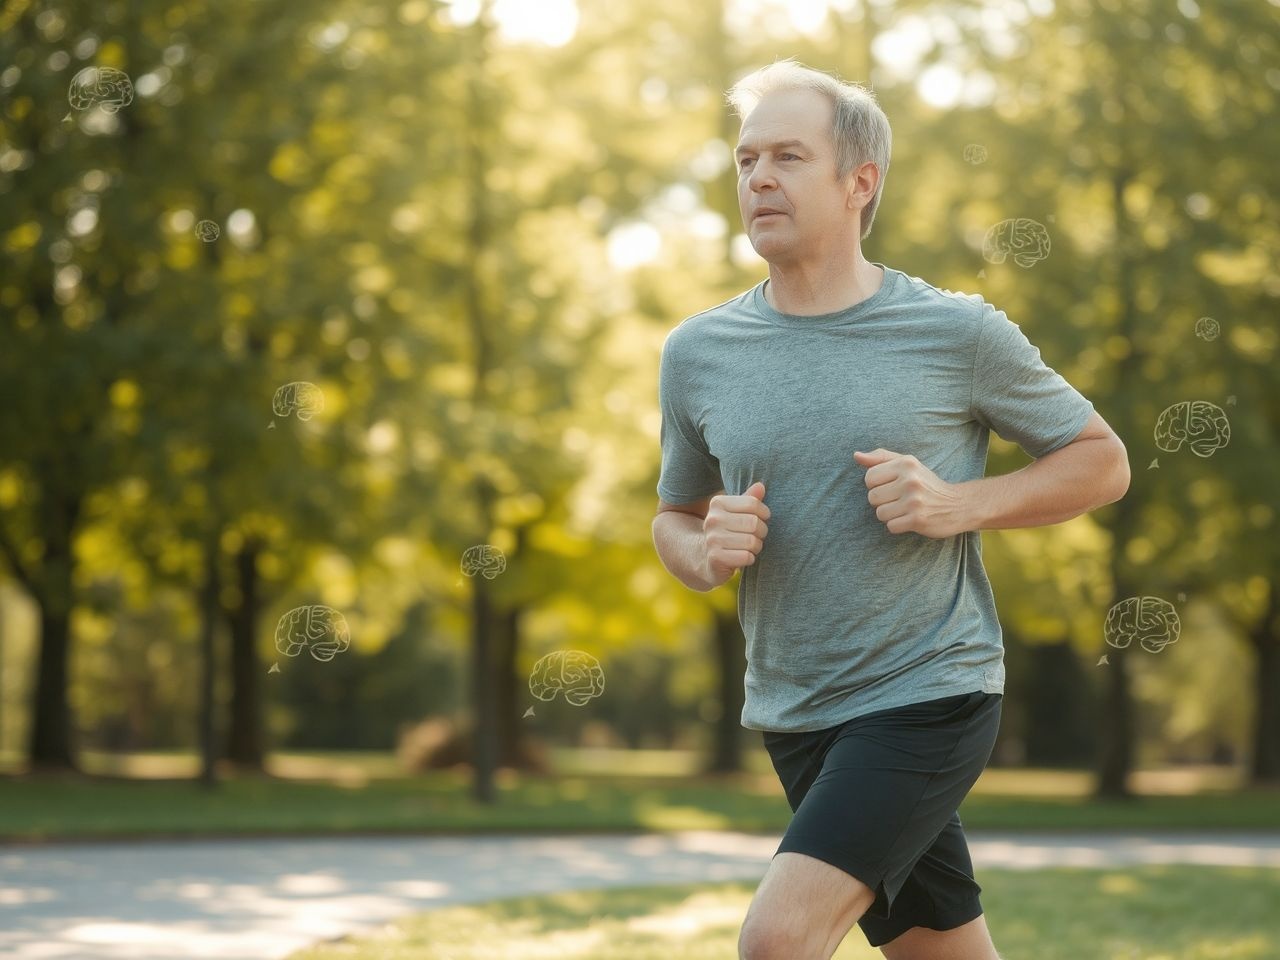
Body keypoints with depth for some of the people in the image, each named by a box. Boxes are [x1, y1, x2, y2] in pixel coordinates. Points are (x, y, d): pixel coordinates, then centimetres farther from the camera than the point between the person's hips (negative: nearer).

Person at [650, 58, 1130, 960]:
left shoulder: (959, 333, -7)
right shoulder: (697, 352, 3)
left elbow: (1103, 461, 3)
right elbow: (674, 518, 17)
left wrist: (960, 504, -14)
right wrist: (708, 552, -8)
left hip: (929, 692, -5)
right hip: (794, 714, 5)